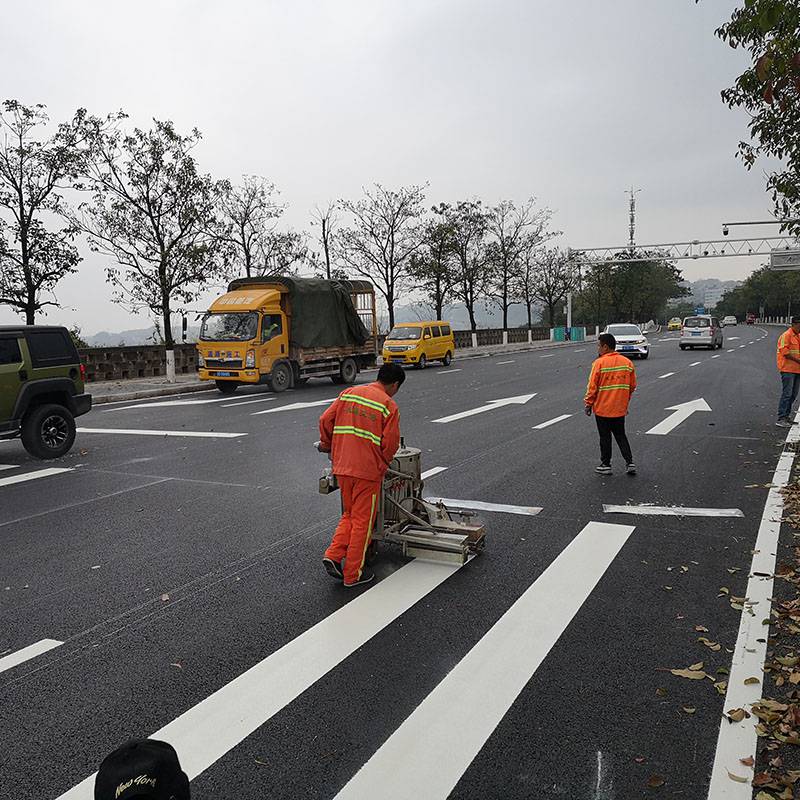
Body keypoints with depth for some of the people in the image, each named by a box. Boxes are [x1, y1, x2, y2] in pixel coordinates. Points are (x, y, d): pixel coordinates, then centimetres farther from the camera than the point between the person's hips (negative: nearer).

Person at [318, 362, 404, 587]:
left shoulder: (348, 393, 7)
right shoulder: (389, 405, -8)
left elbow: (325, 420, 4)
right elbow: (390, 444, -11)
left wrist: (327, 444, 22)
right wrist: (382, 465, 8)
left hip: (341, 467, 5)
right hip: (368, 471, -5)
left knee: (349, 515, 22)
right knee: (362, 521, 7)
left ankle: (333, 555, 7)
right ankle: (353, 575, 15)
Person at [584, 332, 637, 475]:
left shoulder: (599, 363, -14)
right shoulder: (627, 362, 1)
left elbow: (592, 387, -13)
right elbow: (632, 386, 7)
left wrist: (588, 404, -1)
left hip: (602, 408, -4)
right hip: (620, 409, 4)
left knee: (605, 437, 8)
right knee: (621, 436, 17)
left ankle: (606, 465, 16)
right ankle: (630, 463, 13)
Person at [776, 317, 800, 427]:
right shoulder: (786, 335, -10)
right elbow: (785, 352, -19)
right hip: (787, 369, -9)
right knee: (786, 394, -10)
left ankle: (787, 415, 20)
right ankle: (781, 419, -9)